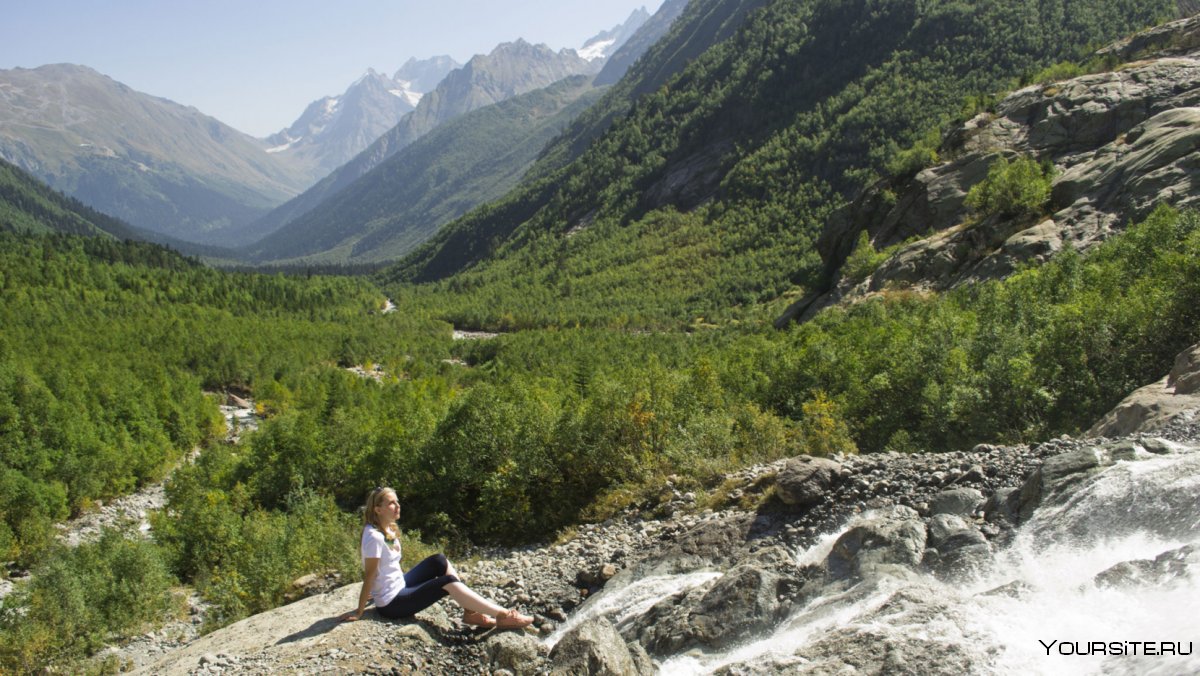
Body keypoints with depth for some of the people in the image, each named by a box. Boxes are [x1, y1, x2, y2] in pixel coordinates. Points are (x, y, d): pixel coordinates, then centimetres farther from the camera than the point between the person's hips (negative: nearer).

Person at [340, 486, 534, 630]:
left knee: (439, 561, 4)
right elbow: (368, 576, -22)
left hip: (399, 586, 9)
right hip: (392, 604, -9)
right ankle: (502, 616, -16)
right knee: (447, 583, -17)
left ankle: (470, 612, 0)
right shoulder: (374, 537, -23)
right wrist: (359, 612, -18)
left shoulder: (388, 529, 4)